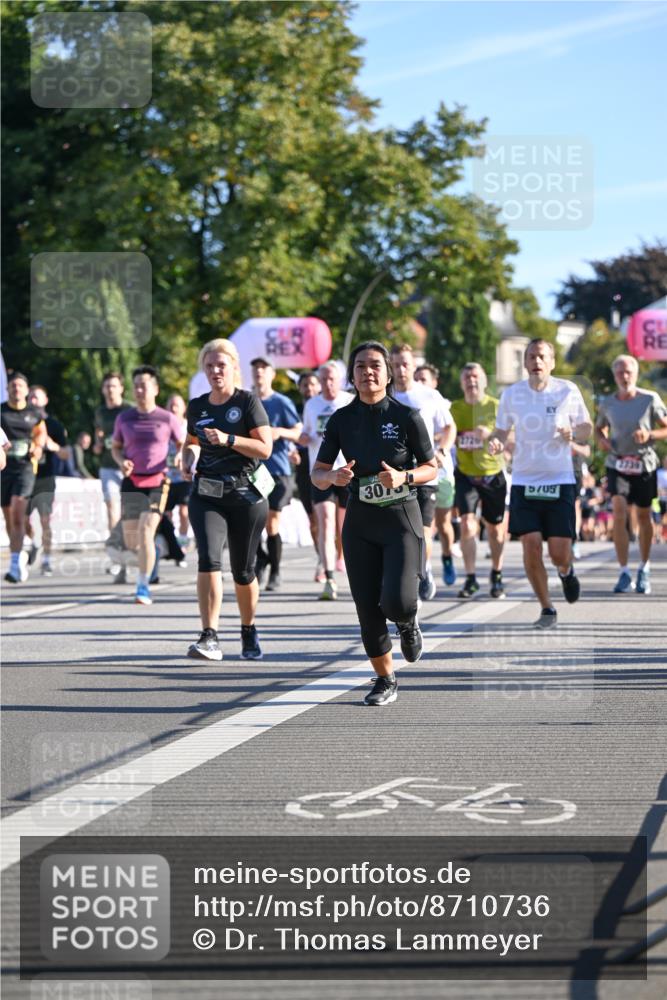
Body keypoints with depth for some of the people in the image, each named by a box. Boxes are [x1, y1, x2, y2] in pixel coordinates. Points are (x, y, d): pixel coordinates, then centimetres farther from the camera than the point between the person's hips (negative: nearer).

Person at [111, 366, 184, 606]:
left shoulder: (167, 419, 1)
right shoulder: (124, 418, 7)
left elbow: (183, 444, 12)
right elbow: (115, 447, 18)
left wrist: (180, 456, -10)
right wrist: (121, 462, -3)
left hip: (157, 482, -3)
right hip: (131, 482, 3)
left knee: (146, 531, -18)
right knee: (130, 542, 3)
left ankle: (143, 586, -11)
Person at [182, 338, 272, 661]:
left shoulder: (248, 401, -3)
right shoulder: (197, 406, 10)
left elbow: (265, 448, -10)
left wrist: (228, 440, -21)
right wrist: (188, 459, 6)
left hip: (246, 495, -2)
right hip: (206, 495, 2)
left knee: (243, 571, 7)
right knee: (208, 559, -19)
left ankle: (249, 631, 31)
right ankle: (210, 637, -24)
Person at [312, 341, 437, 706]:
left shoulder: (407, 416, -6)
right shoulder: (342, 420, 2)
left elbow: (431, 468, 2)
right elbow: (317, 473, 5)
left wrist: (403, 477, -18)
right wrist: (332, 477, -19)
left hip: (402, 516, -3)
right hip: (360, 521, 3)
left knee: (397, 600, -18)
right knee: (367, 607, 1)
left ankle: (407, 624, 21)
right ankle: (385, 680, 21)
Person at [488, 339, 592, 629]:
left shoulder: (568, 391, -2)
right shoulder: (512, 394, 1)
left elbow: (587, 429, 8)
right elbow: (501, 431, 11)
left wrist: (573, 433, -14)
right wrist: (495, 442, -13)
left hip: (560, 482, -1)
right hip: (523, 482, 1)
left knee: (560, 552, -6)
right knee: (531, 545, -9)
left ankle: (566, 571, 34)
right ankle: (546, 609, 9)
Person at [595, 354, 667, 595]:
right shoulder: (607, 404, 0)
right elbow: (599, 428, 18)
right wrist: (602, 440, -4)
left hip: (644, 465, -1)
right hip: (617, 464, 1)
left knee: (643, 516, 10)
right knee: (619, 513, -16)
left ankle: (644, 569, 29)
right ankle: (624, 573, -13)